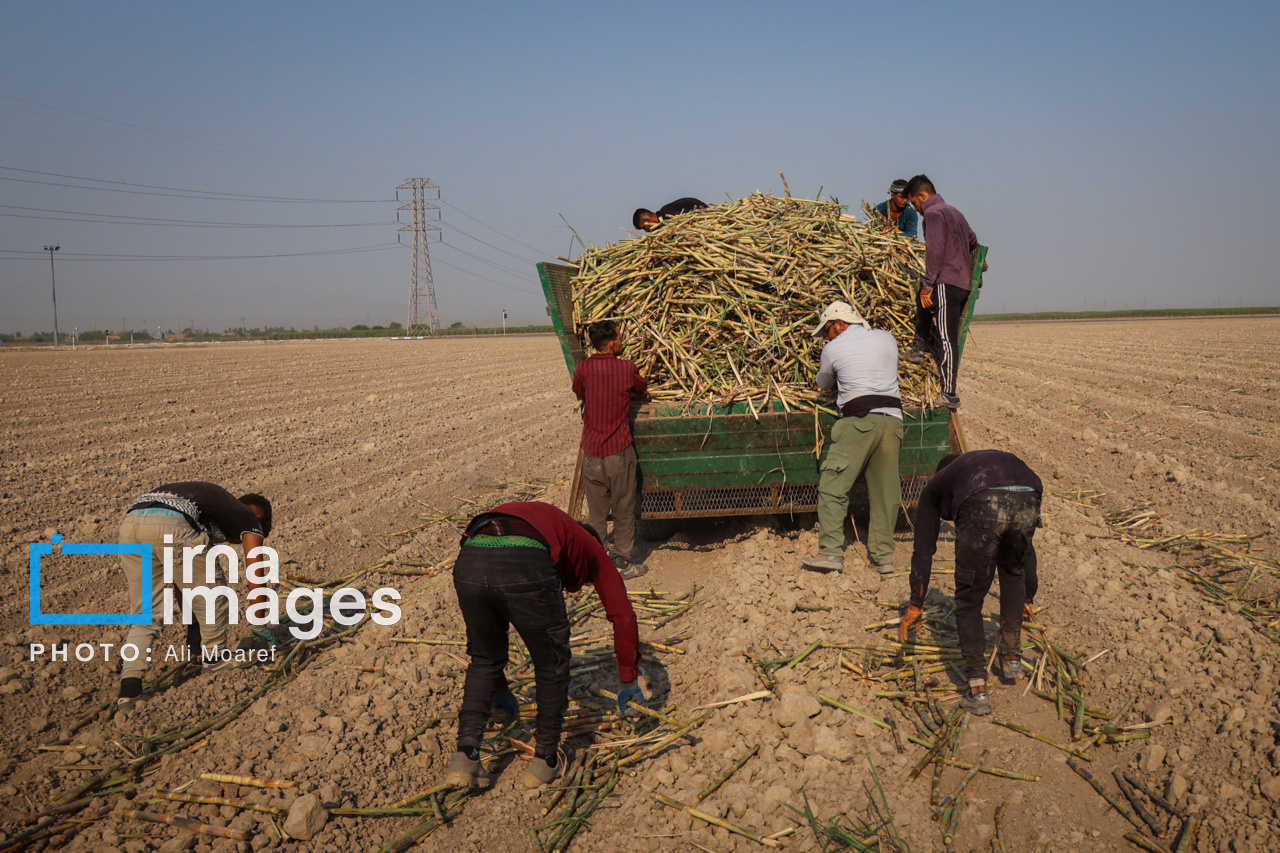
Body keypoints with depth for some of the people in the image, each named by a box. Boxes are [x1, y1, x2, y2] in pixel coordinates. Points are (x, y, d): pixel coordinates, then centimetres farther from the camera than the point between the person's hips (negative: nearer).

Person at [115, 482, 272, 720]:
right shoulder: (249, 519, 22)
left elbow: (181, 583, 45)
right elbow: (256, 581, 19)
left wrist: (193, 623, 52)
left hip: (129, 523, 7)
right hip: (170, 527, -7)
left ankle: (129, 689, 3)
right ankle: (214, 658, 30)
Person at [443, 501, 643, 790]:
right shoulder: (589, 547, 36)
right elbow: (623, 614, 29)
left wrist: (499, 687, 57)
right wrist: (629, 681, 38)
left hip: (468, 562, 5)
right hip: (525, 568, -5)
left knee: (483, 661, 27)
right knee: (552, 666, 19)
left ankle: (465, 756, 18)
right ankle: (544, 761, 28)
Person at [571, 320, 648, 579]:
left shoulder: (583, 369, -5)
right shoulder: (626, 368, -9)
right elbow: (642, 387, 11)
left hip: (592, 451, 2)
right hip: (619, 450, -2)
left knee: (595, 512, 12)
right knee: (623, 510, 10)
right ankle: (623, 563, 18)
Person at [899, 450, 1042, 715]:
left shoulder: (936, 485, 37)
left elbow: (923, 549, 32)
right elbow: (1026, 548, 50)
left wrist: (915, 605, 38)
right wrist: (1027, 597, 61)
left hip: (981, 508, -3)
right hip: (1027, 502, 4)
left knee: (969, 600, 14)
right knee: (1013, 571, 34)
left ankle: (978, 690, 11)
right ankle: (1012, 658, 39)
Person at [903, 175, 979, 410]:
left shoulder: (933, 213, -5)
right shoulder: (954, 212, 23)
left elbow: (934, 251, -15)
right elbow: (973, 243, 28)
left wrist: (927, 285, -15)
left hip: (947, 282, -9)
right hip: (965, 283, 9)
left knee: (946, 338, -9)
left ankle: (949, 395, -10)